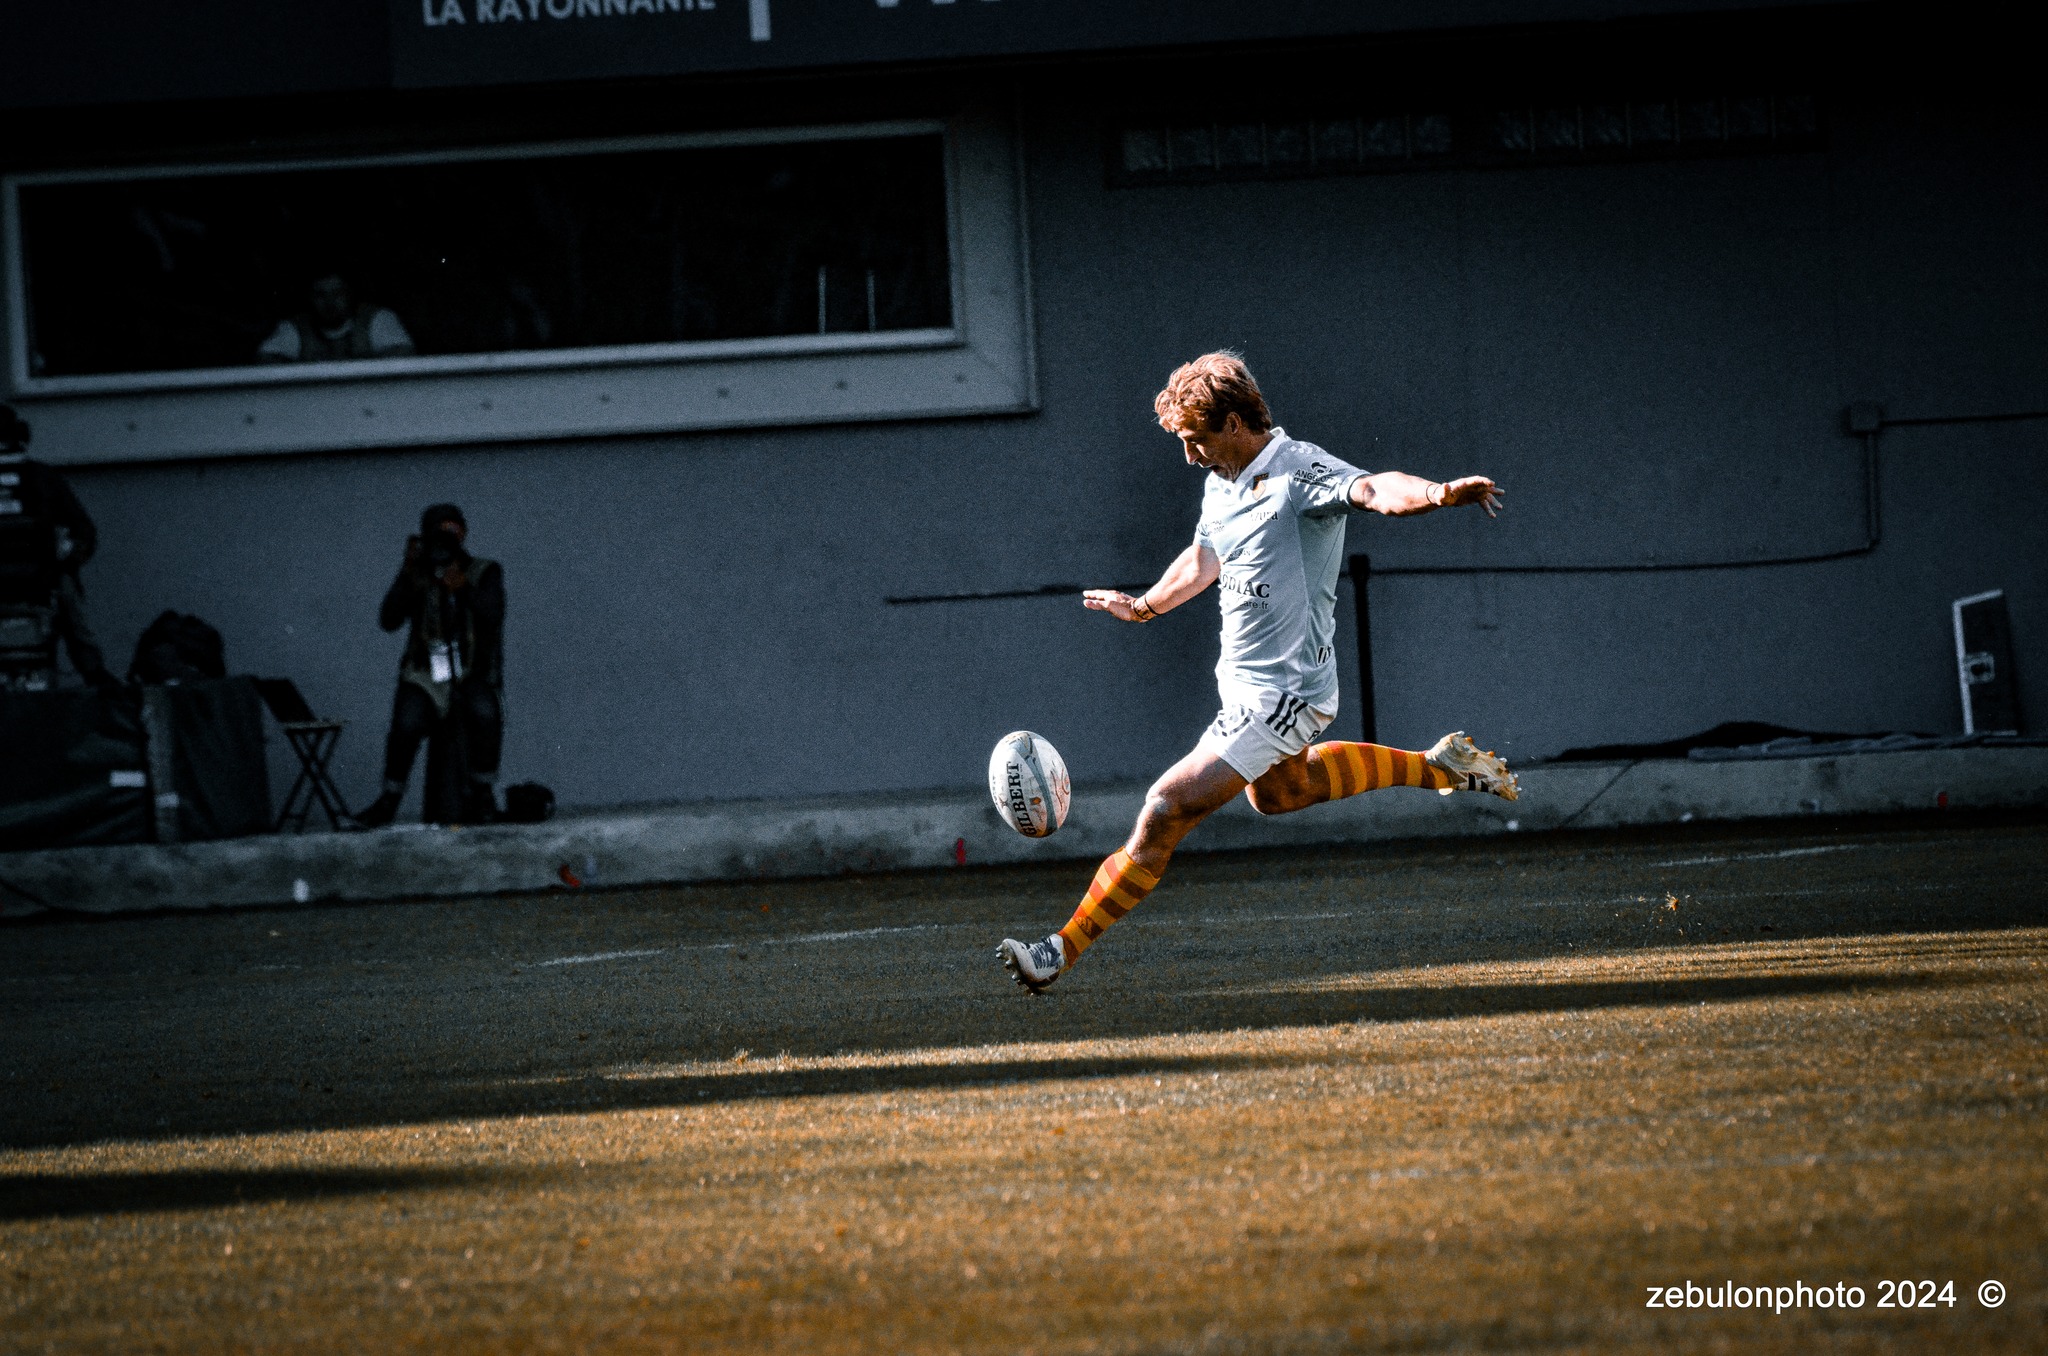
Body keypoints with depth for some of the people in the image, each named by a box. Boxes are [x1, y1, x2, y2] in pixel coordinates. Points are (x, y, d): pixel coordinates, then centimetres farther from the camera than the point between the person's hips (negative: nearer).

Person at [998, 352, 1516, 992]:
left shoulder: (1298, 472, -22)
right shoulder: (1222, 484, 5)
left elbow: (1375, 489, -41)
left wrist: (1441, 493, -61)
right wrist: (1144, 607, 41)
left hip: (1278, 695, -10)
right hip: (1245, 681, 10)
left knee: (1165, 813, -12)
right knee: (1275, 792, 35)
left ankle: (1064, 949, -4)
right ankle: (1436, 766, 39)